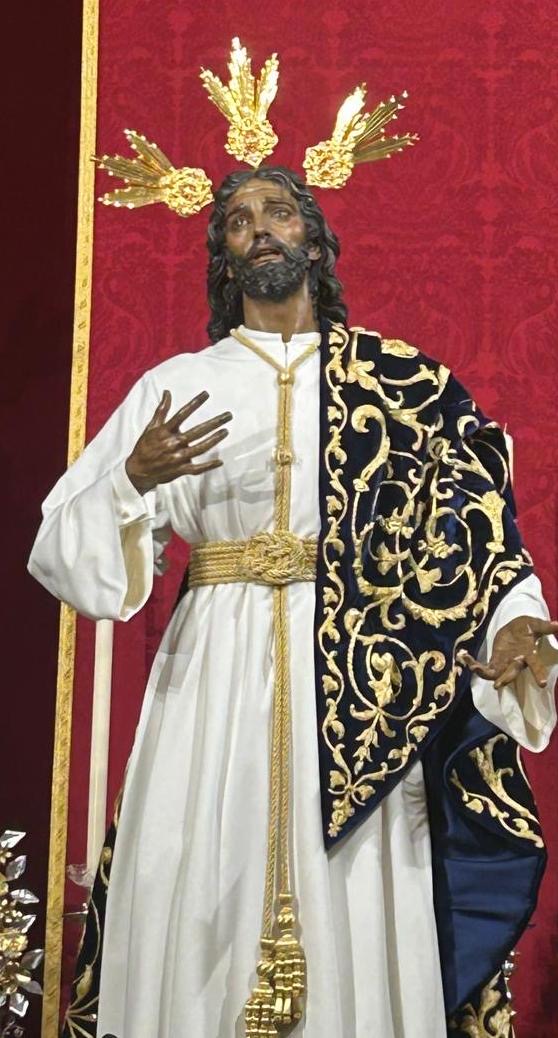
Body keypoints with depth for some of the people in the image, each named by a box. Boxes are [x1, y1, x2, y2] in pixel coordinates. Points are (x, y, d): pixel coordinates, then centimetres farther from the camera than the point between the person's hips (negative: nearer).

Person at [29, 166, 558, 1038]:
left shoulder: (399, 383, 9)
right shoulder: (175, 385, 10)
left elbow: (471, 518, 2)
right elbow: (69, 539, 5)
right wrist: (135, 480, -15)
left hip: (360, 676, 0)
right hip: (218, 670, 1)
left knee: (356, 900, -2)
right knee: (208, 897, -1)